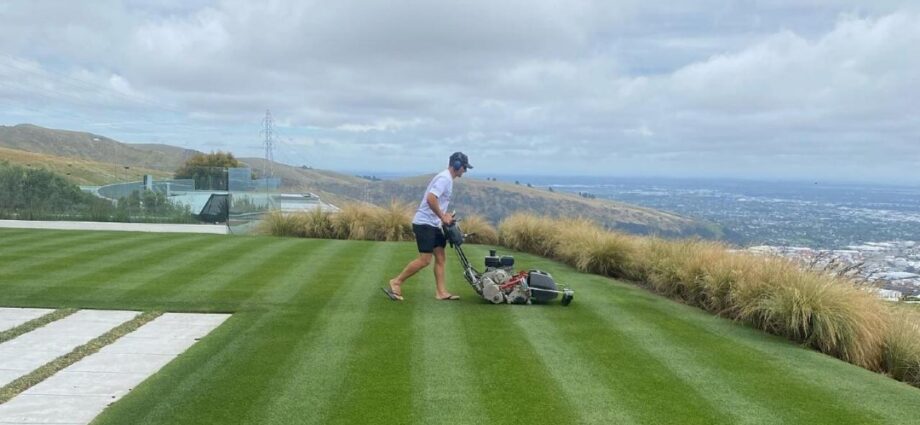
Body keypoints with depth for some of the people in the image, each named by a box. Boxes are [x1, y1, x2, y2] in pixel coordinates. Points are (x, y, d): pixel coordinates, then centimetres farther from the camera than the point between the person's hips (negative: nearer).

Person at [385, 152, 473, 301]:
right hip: (424, 223, -10)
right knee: (425, 259, -12)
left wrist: (445, 215, 10)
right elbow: (431, 199, -27)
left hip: (433, 224, 10)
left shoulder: (447, 179, 17)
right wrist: (443, 217, -18)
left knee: (440, 258, 7)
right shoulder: (444, 178, -15)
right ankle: (396, 282, -3)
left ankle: (441, 292, 9)